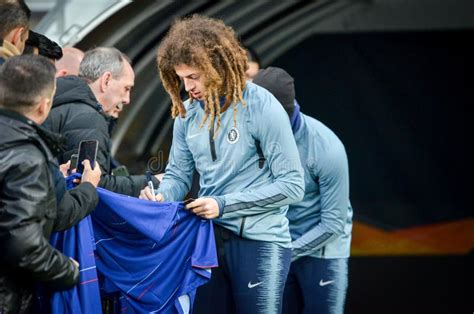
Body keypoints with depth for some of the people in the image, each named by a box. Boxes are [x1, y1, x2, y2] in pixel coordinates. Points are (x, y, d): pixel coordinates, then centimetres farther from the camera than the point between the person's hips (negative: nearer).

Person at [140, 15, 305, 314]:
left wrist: (223, 205, -19)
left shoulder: (262, 107, -13)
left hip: (260, 242, -6)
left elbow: (292, 185, -14)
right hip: (208, 238, 6)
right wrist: (162, 197, -11)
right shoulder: (187, 113, 5)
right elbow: (178, 174, 13)